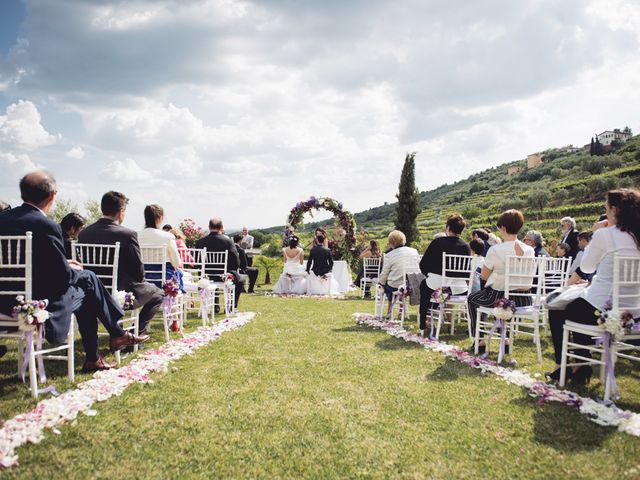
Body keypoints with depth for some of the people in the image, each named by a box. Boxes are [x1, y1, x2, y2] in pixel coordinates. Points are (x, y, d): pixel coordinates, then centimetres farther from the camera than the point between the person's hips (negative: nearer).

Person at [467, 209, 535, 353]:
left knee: (471, 299, 25)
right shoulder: (529, 250, -3)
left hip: (499, 297, -5)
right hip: (523, 300, 5)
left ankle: (480, 341, 22)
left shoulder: (495, 250, -18)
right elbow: (529, 279, 10)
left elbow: (484, 275, -7)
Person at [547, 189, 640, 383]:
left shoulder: (604, 234, -15)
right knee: (577, 307, 31)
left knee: (556, 311, 18)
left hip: (603, 308, -7)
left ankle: (561, 366, 23)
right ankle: (583, 367, 30)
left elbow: (586, 266, -2)